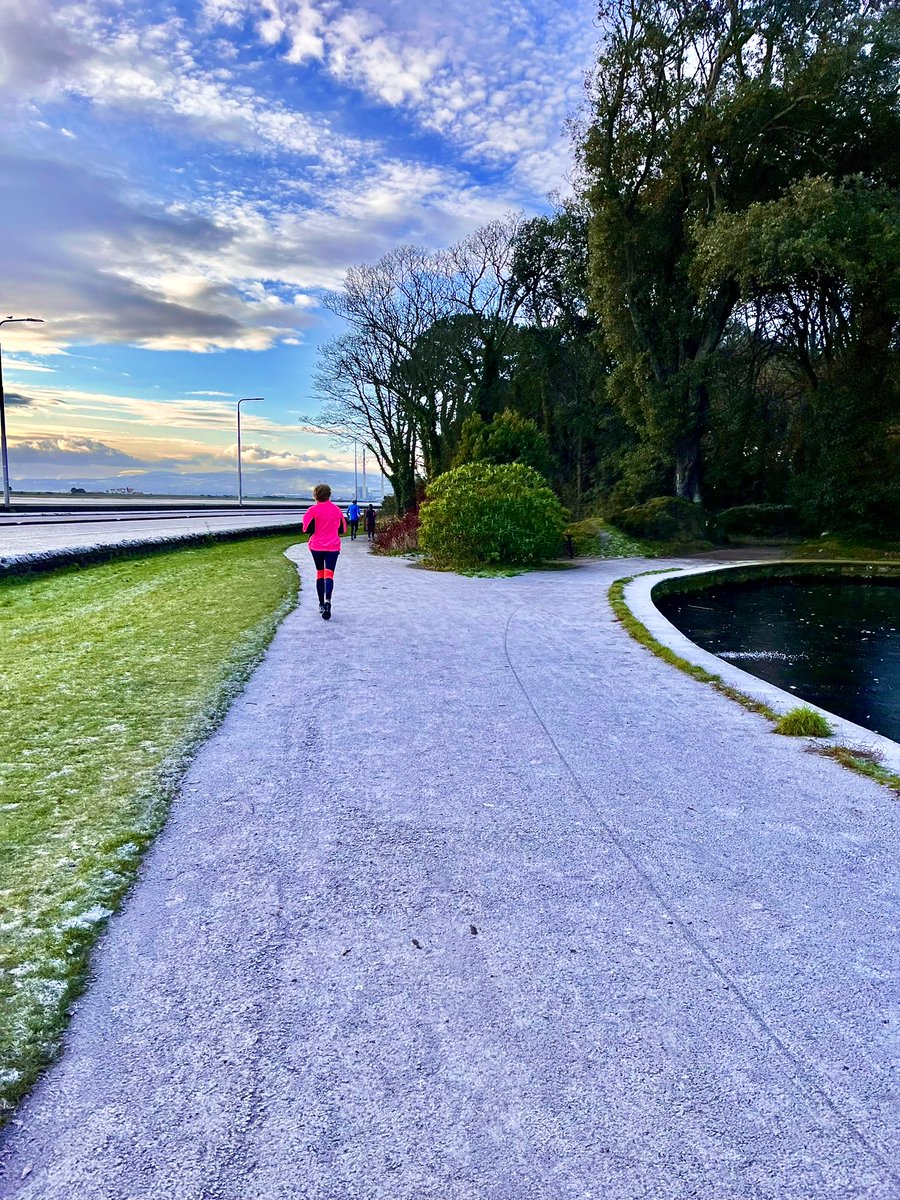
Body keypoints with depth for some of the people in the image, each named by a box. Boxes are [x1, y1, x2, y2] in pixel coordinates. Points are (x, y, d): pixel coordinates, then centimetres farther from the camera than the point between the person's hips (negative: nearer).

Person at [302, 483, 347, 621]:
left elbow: (308, 529, -8)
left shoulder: (313, 510, -4)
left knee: (320, 573, 15)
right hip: (333, 547, 0)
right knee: (329, 574, -8)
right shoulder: (337, 510, 4)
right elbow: (342, 530, 9)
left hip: (316, 546, 0)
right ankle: (327, 601, -31)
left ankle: (321, 604, 18)